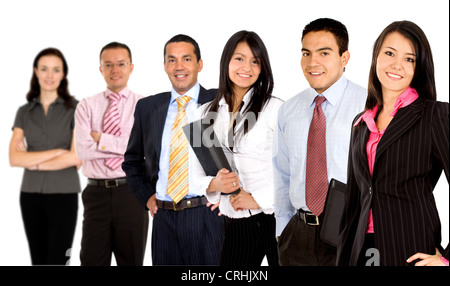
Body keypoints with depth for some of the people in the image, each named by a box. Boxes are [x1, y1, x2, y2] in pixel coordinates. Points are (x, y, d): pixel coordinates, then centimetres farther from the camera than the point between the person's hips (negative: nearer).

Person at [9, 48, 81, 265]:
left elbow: (76, 158, -11)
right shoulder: (24, 112, 8)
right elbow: (14, 158, -4)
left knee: (57, 261, -4)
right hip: (31, 195, 3)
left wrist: (34, 162, -5)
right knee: (38, 261, 9)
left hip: (63, 194, -3)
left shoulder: (75, 108, -2)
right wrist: (56, 152, -12)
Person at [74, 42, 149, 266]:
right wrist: (125, 147, -11)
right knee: (92, 260, 5)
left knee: (132, 261, 10)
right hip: (96, 194, 1)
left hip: (131, 192, -1)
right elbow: (83, 149, -8)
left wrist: (103, 139, -10)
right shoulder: (86, 106, 6)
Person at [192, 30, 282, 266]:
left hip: (274, 218, -3)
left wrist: (258, 199, -13)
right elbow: (196, 173, 11)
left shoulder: (275, 109, -4)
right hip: (234, 226, 3)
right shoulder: (207, 113, 8)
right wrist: (214, 184, -10)